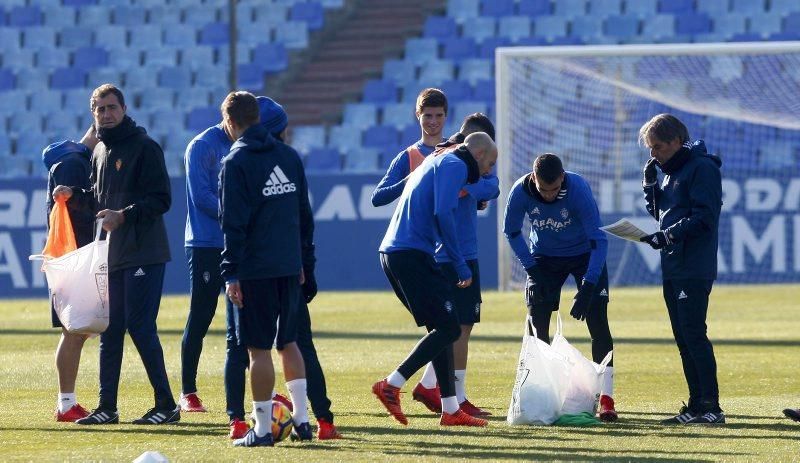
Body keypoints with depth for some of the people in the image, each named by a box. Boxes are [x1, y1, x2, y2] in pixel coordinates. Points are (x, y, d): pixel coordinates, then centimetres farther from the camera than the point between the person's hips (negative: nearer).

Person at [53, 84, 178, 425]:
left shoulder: (144, 148, -9)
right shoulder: (100, 151, 16)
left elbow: (161, 201, -14)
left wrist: (124, 215, -24)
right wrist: (74, 194, 7)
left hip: (144, 253, -8)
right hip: (111, 255, 8)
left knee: (140, 327, -11)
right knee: (110, 330, 9)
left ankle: (166, 404, -5)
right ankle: (107, 407, 13)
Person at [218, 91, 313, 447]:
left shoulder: (236, 163, -9)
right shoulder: (289, 156, 10)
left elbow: (234, 223, -12)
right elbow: (304, 213, 15)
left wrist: (230, 273, -10)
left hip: (256, 270, -6)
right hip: (290, 266, 6)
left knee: (258, 347, -2)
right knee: (288, 341, 16)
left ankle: (263, 428, 0)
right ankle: (301, 419, 13)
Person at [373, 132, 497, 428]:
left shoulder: (436, 162, 27)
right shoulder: (455, 166, -4)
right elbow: (442, 214, -17)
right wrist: (460, 265, -13)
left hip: (392, 252, 10)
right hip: (413, 255, -10)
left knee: (441, 328, 12)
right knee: (448, 328, -9)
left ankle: (450, 410, 12)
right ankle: (392, 385, -13)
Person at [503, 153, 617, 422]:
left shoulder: (578, 189, -33)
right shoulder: (521, 192, -25)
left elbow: (598, 240, -30)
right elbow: (512, 231, -5)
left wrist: (587, 287, -36)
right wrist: (532, 269, -13)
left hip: (584, 255, -2)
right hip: (544, 259, 2)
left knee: (598, 323, -12)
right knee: (537, 326, -4)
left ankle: (606, 399, -11)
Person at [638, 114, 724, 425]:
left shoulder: (702, 168, -9)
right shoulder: (670, 172, 19)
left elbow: (704, 217, -17)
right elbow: (659, 212, 23)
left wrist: (669, 235, -23)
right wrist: (650, 184, 9)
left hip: (694, 269, -9)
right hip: (672, 268, 9)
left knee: (694, 335, -13)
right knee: (683, 338, 8)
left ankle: (711, 407, -13)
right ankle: (696, 407, 11)